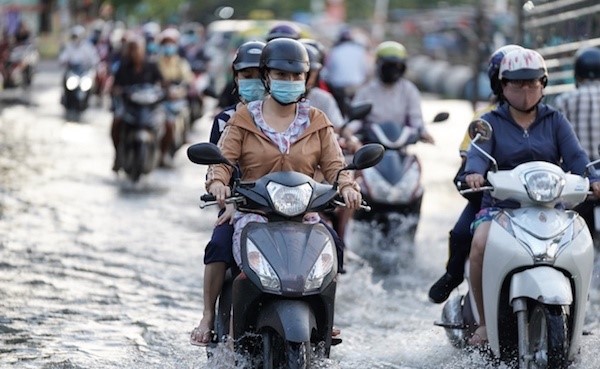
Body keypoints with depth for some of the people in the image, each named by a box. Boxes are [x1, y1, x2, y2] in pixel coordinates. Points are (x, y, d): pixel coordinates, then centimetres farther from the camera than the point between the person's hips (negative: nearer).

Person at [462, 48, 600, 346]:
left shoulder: (555, 121, 15)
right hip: (499, 206, -1)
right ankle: (484, 322, -17)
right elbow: (478, 153, -9)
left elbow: (574, 156, -1)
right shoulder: (490, 123, 11)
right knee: (480, 244, -31)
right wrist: (474, 172, -34)